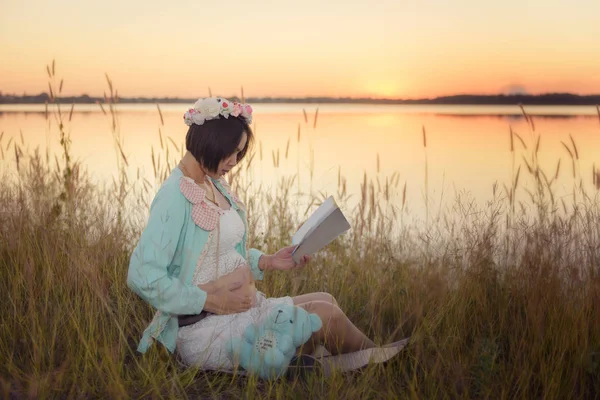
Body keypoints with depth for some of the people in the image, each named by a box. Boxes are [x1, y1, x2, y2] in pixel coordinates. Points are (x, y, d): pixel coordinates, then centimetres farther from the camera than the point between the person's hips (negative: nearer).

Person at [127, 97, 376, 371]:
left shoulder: (215, 185, 9)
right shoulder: (175, 197, -20)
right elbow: (142, 276, -25)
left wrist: (268, 262, 4)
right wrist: (211, 301, -22)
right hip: (205, 331, -9)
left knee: (325, 300, 5)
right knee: (325, 314, -9)